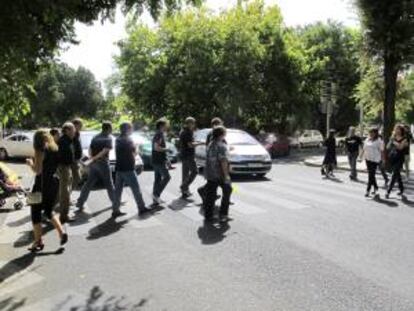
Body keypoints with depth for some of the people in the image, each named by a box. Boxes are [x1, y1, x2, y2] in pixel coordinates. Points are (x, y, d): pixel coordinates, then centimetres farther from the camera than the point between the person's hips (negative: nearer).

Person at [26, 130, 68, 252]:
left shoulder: (40, 151, -12)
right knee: (49, 211, 21)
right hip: (54, 182, 7)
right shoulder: (55, 149, 10)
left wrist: (30, 163, 1)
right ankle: (62, 232, 6)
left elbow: (37, 170, -17)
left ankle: (38, 242, 11)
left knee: (35, 213, 6)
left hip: (42, 184, -7)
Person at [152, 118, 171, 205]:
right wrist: (167, 149, -12)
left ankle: (156, 198, 14)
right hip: (159, 161, -10)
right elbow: (156, 148, -25)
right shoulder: (159, 134, -14)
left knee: (157, 179, 11)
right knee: (166, 177, -7)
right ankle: (156, 194, -6)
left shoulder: (158, 134, 18)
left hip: (157, 161, 10)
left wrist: (166, 160, 24)